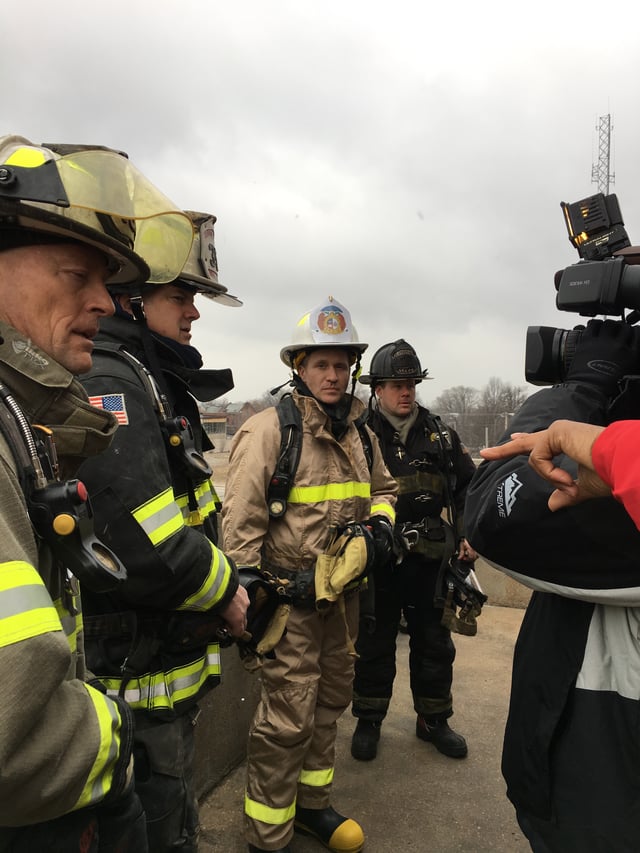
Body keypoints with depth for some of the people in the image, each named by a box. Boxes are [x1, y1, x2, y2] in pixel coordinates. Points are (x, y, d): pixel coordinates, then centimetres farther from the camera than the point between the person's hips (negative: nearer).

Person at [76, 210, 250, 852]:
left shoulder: (155, 387, 11)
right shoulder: (109, 385, -22)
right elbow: (148, 550, -32)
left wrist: (222, 590, 7)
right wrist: (226, 593, -15)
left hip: (170, 665, 9)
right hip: (136, 685, -9)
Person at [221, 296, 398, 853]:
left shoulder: (360, 432, 7)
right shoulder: (270, 429, -15)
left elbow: (383, 489, 21)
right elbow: (240, 519, -17)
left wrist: (381, 523, 1)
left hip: (343, 592, 8)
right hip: (290, 594, -7)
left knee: (331, 700, 20)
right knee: (289, 717, -1)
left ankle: (312, 803, 42)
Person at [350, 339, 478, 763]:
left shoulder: (441, 434, 5)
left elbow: (468, 487, 13)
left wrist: (468, 535, 6)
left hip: (429, 559, 4)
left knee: (434, 641, 16)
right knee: (374, 642, 11)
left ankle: (433, 719, 35)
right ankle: (369, 721, 30)